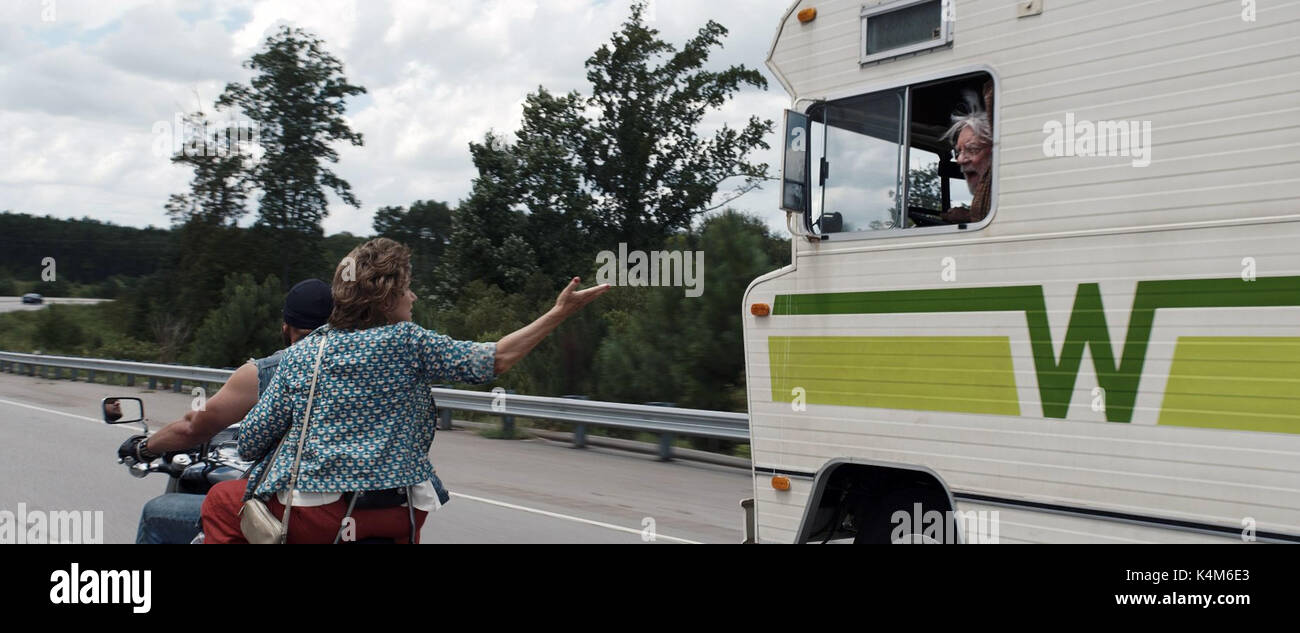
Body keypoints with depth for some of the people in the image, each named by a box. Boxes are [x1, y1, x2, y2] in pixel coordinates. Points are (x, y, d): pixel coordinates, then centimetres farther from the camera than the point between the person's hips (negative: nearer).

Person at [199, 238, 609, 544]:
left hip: (307, 515, 0)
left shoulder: (300, 354, 4)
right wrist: (559, 313, -1)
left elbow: (250, 442, 4)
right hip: (394, 516, 0)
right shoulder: (409, 342, -3)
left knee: (221, 500, 23)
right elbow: (495, 360, -5)